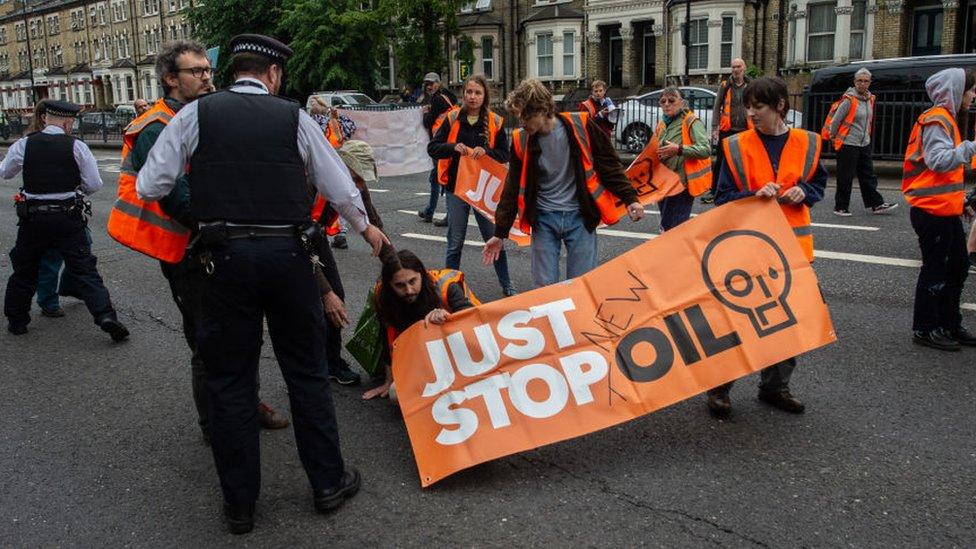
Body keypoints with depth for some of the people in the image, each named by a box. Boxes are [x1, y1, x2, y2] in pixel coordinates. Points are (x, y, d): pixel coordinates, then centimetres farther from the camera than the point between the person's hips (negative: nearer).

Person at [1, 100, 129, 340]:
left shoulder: (23, 145, 0)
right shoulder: (77, 147, -6)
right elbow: (94, 185, -5)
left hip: (32, 218, 2)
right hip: (69, 218, -2)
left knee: (25, 270, 18)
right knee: (84, 269, 1)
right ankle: (105, 316, -11)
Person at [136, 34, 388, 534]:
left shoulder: (196, 114, 2)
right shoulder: (294, 118, 3)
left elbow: (150, 186, -1)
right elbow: (339, 187, 8)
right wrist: (366, 228, 26)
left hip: (225, 256, 0)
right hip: (287, 254, 0)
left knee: (229, 379, 11)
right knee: (307, 372, 14)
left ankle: (239, 504, 20)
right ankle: (328, 483, 24)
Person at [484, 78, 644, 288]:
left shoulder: (581, 126, -10)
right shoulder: (520, 141, -3)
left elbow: (609, 164, 1)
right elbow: (512, 189, 5)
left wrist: (630, 198, -3)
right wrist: (500, 233, 6)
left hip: (580, 217, -2)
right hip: (544, 220, 2)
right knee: (544, 286, 2)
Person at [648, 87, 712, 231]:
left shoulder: (692, 122, -9)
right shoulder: (663, 124, 15)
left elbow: (706, 150, -21)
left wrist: (679, 149, -28)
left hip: (682, 183, -9)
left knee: (671, 227, -12)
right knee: (666, 224, 17)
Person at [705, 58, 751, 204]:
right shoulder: (725, 86, 4)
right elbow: (717, 108, 2)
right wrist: (715, 128, -6)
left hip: (745, 130, 1)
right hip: (727, 130, -1)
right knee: (720, 161, 0)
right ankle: (713, 191, 5)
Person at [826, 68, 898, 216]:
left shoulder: (870, 99, 8)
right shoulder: (849, 99, -14)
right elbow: (835, 121, -9)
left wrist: (866, 136, 21)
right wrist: (833, 137, 0)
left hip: (864, 144, 7)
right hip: (848, 144, -7)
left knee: (868, 176, 10)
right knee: (845, 178, 0)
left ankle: (876, 204, 15)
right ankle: (840, 207, 9)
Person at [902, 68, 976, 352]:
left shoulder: (947, 119, 19)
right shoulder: (937, 120, -14)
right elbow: (939, 161, -27)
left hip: (946, 210, 10)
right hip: (932, 210, -10)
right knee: (935, 269, -2)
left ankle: (949, 325, 26)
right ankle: (924, 329, 9)